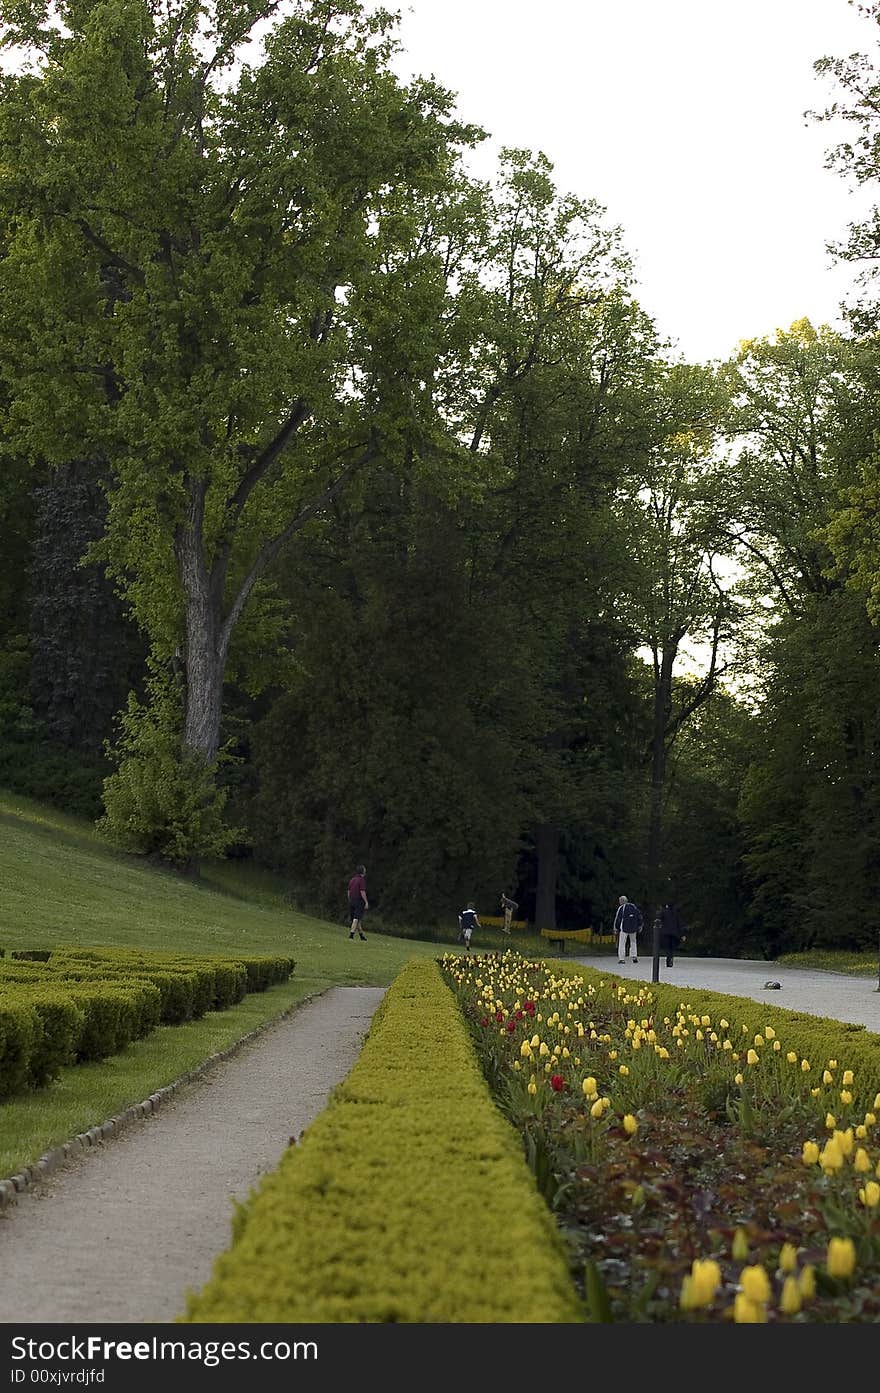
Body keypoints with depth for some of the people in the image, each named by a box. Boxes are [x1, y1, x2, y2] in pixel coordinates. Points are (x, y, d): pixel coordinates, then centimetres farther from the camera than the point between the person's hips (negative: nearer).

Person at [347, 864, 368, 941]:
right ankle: (351, 934, -19)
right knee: (357, 919, -9)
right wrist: (366, 902, -12)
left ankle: (361, 935, 22)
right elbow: (362, 892, -17)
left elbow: (349, 891, 14)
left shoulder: (352, 880, 11)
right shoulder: (361, 880, -11)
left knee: (356, 919, 12)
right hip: (359, 901, -7)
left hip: (351, 901, 7)